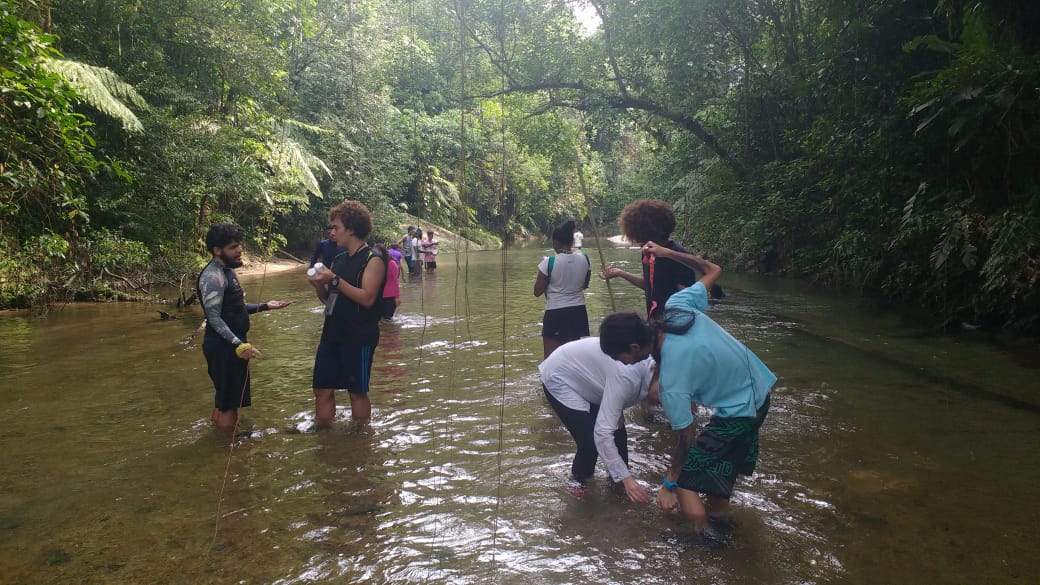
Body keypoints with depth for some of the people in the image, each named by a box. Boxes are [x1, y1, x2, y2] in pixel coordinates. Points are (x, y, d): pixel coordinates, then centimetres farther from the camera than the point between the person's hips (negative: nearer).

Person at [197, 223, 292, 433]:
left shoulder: (227, 271, 12)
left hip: (232, 344, 10)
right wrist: (238, 344, -33)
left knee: (227, 396, 21)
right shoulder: (212, 276, -19)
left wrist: (264, 306, 11)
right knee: (228, 402, -3)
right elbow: (214, 316, -26)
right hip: (222, 346, -10)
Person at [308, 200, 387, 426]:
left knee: (357, 391, 4)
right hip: (332, 333, 7)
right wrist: (319, 286, -2)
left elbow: (367, 298, -20)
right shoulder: (339, 259, 13)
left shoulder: (373, 260, -9)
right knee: (322, 389, 8)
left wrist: (334, 280, -20)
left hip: (359, 337, -7)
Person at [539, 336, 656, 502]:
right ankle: (578, 480, 16)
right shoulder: (626, 376, -39)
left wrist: (618, 411, -7)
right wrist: (626, 478, -36)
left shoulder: (650, 366, -14)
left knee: (618, 432, 2)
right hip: (560, 379, -8)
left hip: (583, 376, 8)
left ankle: (618, 478, 23)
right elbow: (602, 432, -39)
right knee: (590, 442, -12)